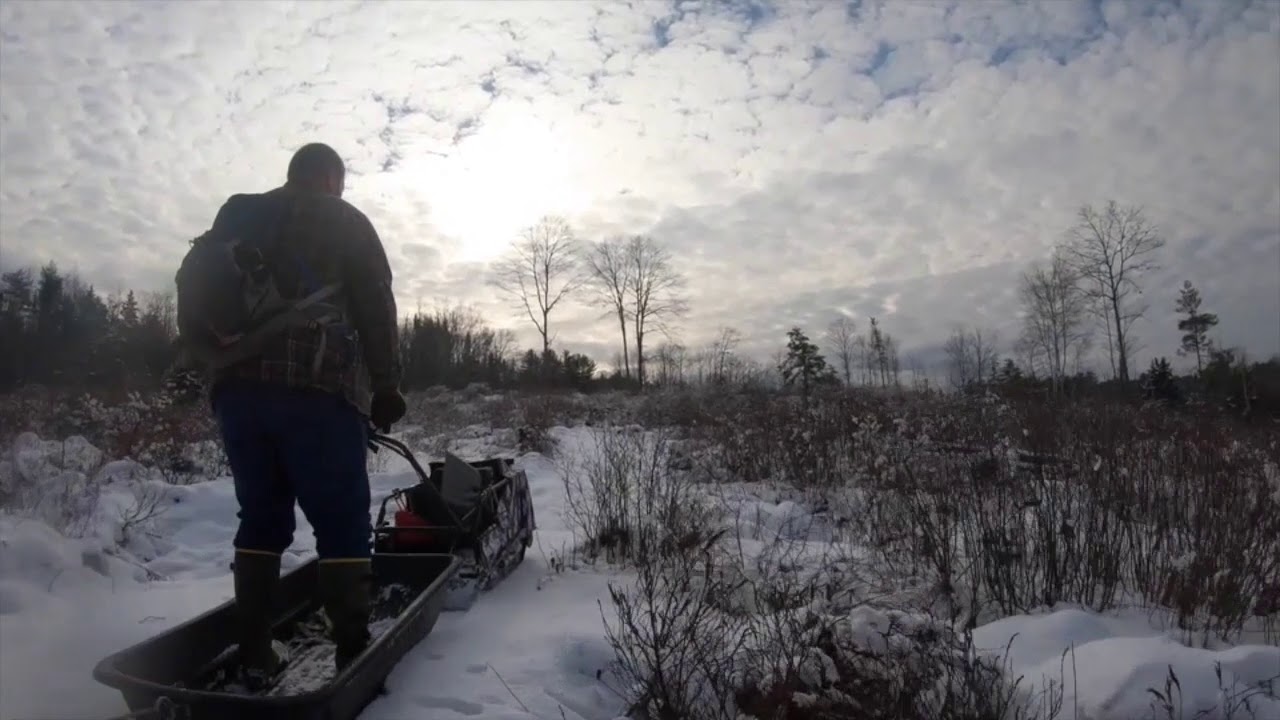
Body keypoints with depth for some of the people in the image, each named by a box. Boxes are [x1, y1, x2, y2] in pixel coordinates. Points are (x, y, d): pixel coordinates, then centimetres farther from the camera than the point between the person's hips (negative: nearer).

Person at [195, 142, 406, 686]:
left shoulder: (235, 216, 24)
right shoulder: (344, 220, 8)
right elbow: (376, 307, 0)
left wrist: (224, 368, 21)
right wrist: (387, 386, 1)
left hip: (235, 386, 6)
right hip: (318, 388, -5)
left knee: (260, 520, 12)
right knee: (342, 526, -2)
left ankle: (255, 656, 13)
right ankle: (354, 656, -2)